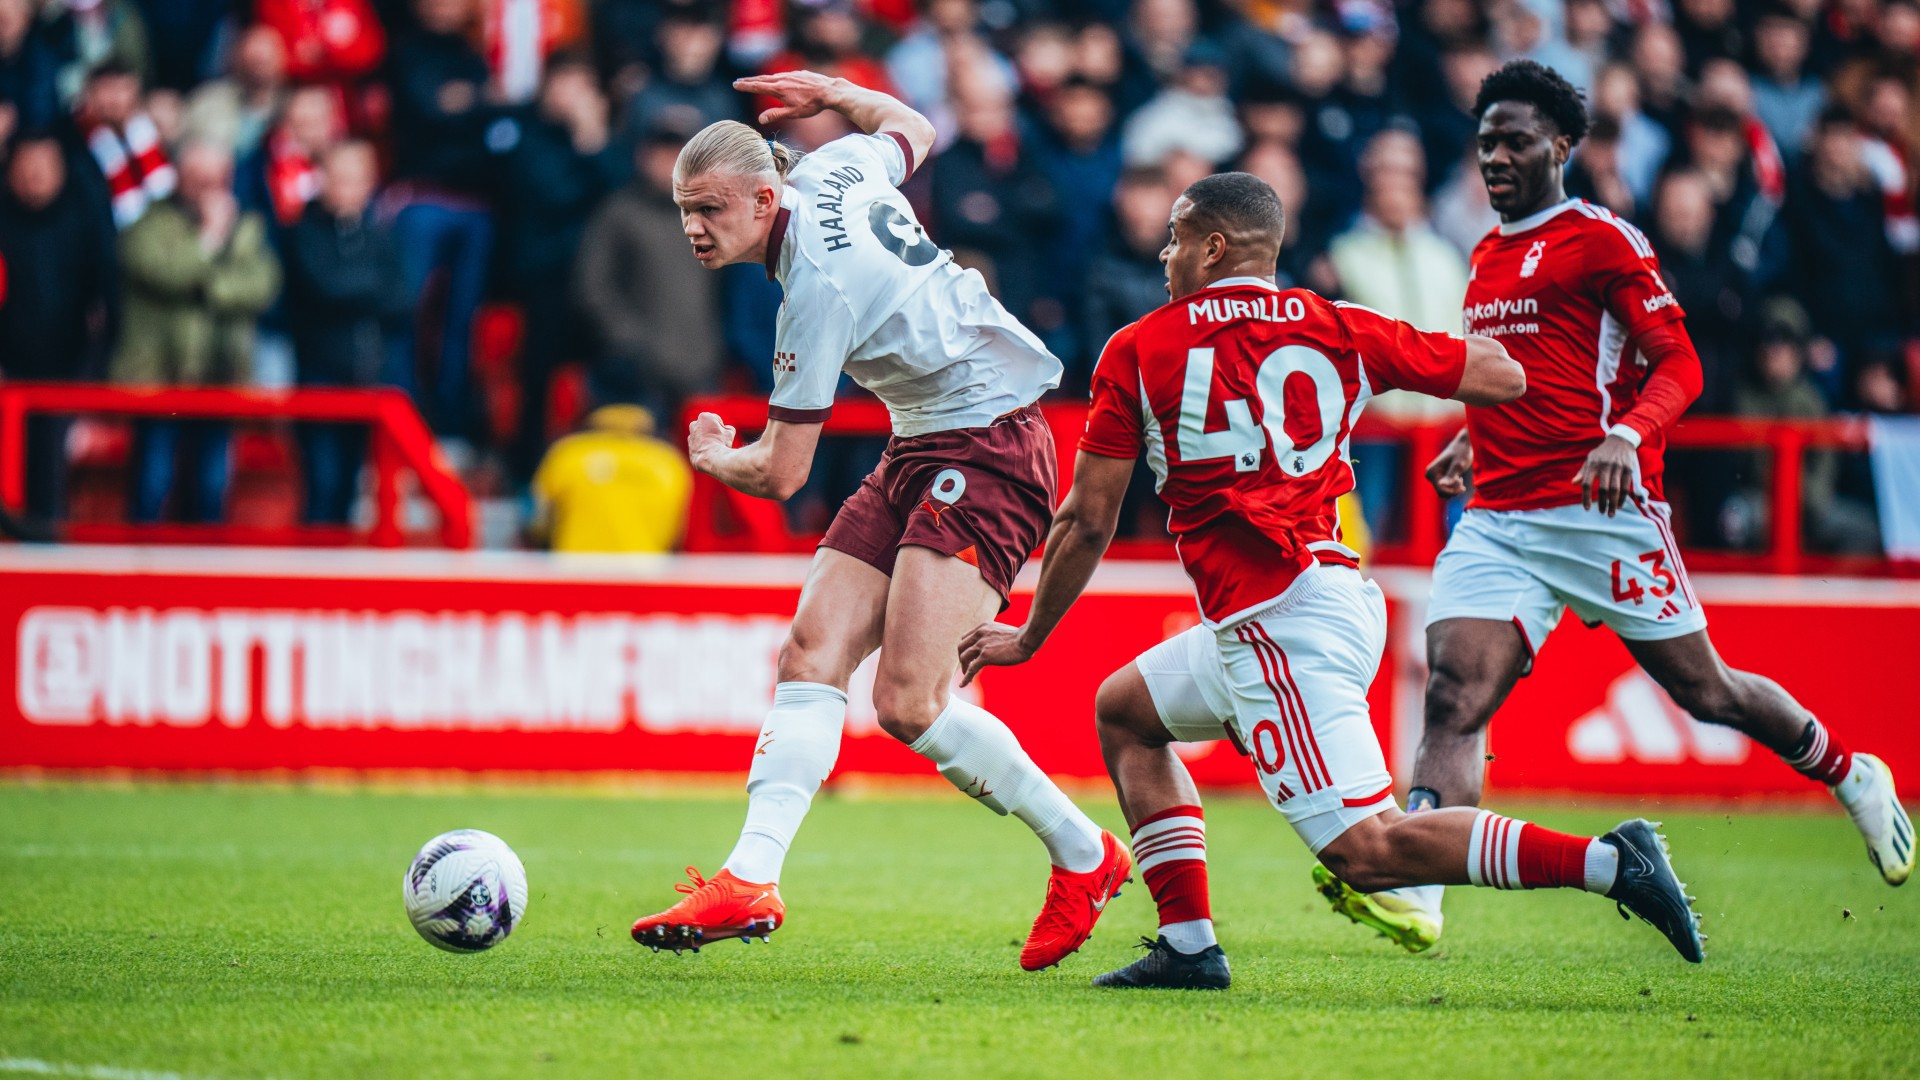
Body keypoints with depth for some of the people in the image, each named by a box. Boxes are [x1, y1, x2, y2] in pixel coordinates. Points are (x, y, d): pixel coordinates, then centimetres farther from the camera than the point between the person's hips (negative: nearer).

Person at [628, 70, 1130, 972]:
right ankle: (751, 880, -15)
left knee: (908, 704, -18)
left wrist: (710, 458, 7)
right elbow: (912, 130, 28)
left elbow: (781, 474, -13)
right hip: (922, 453, 10)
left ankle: (1082, 856, 1)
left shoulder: (819, 288, -22)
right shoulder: (833, 169, 2)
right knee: (812, 653, -6)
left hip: (985, 453, -10)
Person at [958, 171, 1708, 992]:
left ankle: (1606, 862, -23)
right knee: (1122, 710, 25)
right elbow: (1504, 377, 13)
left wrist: (1028, 637, 17)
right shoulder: (1339, 329, 10)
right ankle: (1188, 946, 15)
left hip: (1277, 619, -8)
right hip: (1343, 589, 8)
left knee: (1365, 848, -12)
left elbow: (1087, 522, 3)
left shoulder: (1138, 352, 0)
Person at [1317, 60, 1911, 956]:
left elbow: (1678, 364, -8)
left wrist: (1627, 436, -26)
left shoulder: (1602, 240, -4)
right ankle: (1408, 892, -29)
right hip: (1498, 516, 6)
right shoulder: (1486, 258, 19)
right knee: (1453, 698, -15)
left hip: (1602, 510, -6)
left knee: (1703, 690, 6)